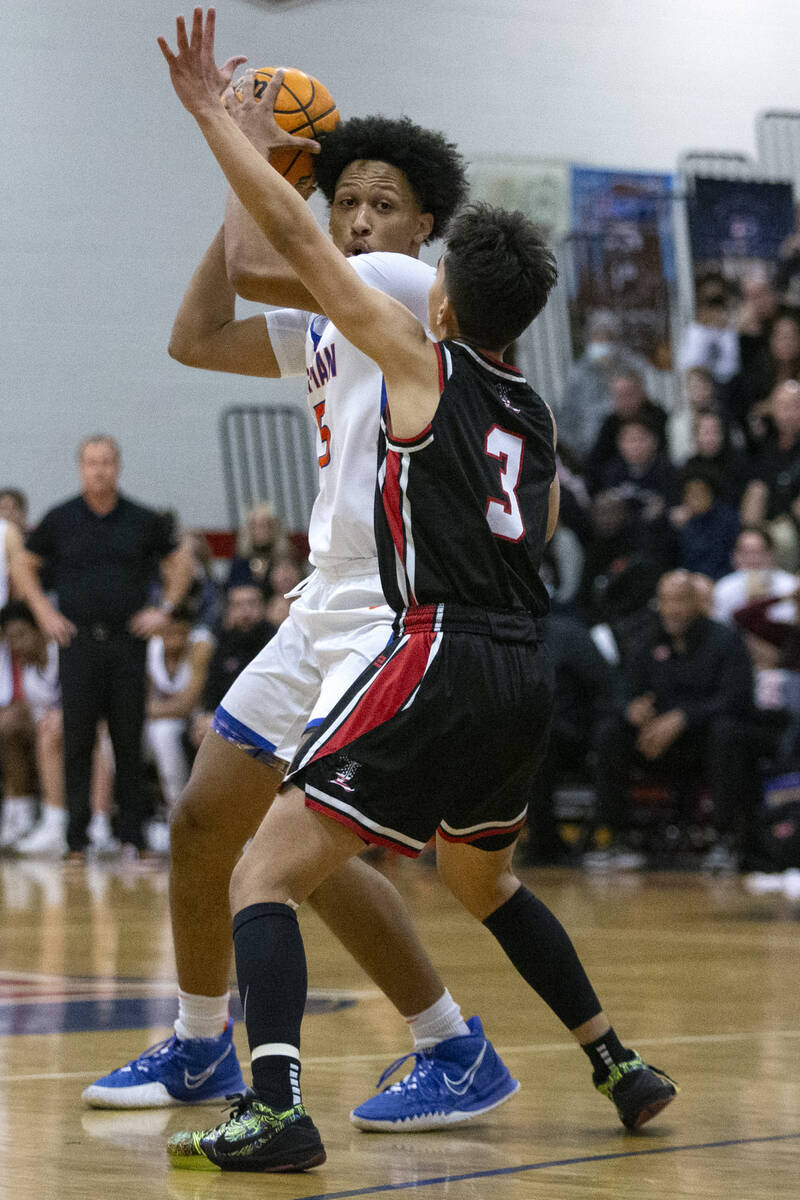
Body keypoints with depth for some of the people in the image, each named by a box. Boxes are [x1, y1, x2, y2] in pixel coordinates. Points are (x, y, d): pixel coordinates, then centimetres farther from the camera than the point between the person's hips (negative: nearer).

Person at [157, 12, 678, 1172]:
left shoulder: (423, 360, 0)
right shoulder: (533, 416, 17)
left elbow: (294, 235, -2)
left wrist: (209, 108, 4)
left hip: (443, 660, -8)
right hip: (527, 673, 8)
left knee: (266, 873, -9)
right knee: (480, 878, 32)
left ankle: (276, 1109, -28)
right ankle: (622, 1067, 34)